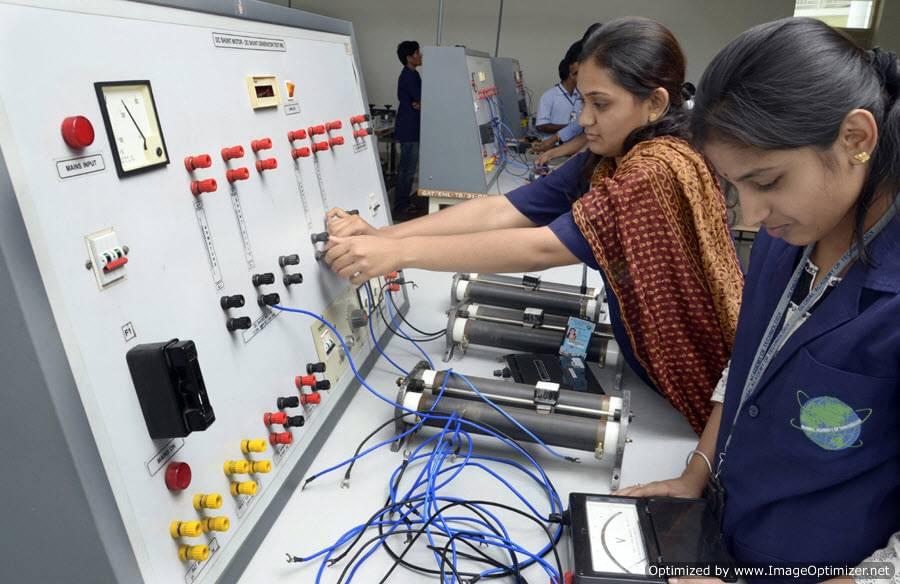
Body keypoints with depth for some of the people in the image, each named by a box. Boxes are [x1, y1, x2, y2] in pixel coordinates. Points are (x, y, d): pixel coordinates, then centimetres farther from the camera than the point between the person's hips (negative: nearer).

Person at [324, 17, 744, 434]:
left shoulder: (663, 173, -28)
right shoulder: (606, 161, -3)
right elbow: (500, 212, -12)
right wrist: (382, 236, -22)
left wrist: (400, 253, -35)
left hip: (696, 383, -7)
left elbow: (540, 249, -35)